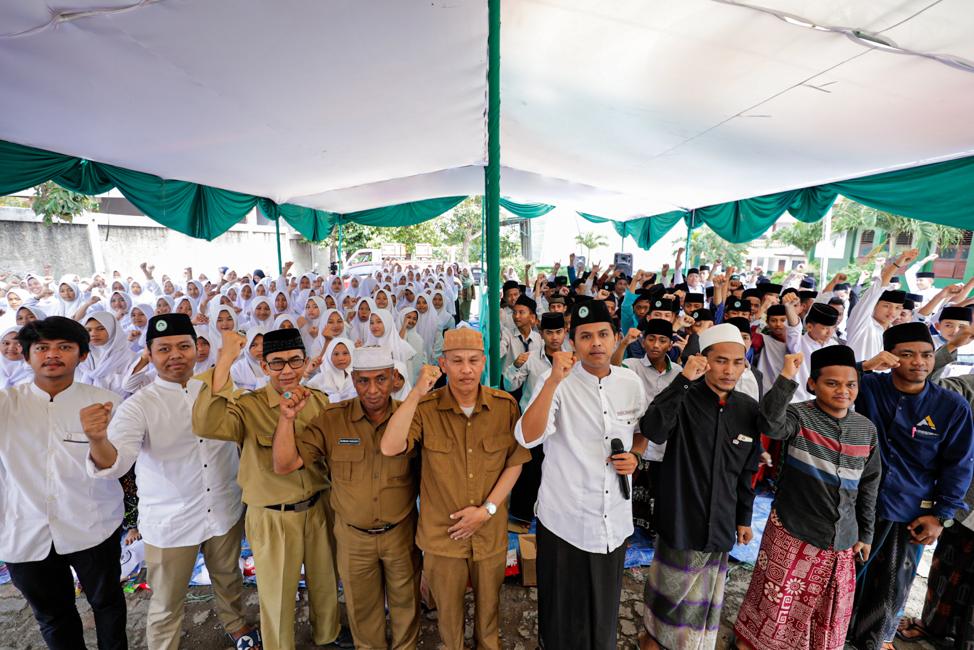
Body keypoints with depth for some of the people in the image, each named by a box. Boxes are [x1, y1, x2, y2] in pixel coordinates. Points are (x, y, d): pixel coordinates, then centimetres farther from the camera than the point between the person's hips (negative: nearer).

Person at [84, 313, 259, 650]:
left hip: (226, 512, 3)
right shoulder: (138, 405, -13)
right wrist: (98, 440, -45)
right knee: (167, 603, 17)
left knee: (229, 578, 25)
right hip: (170, 521, -3)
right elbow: (115, 463, -28)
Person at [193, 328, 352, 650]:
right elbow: (206, 426, -37)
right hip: (272, 518, -4)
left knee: (325, 580, 24)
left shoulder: (319, 400, -4)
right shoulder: (248, 406, -16)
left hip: (318, 509, 4)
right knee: (277, 594, 17)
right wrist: (224, 361, -40)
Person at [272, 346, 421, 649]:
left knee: (405, 601, 23)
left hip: (401, 532, 0)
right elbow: (283, 465, -15)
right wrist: (287, 417, -26)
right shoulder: (331, 420, -14)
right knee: (362, 606, 25)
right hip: (353, 535, 1)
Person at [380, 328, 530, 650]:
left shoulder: (505, 405, -11)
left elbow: (515, 462, -5)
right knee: (448, 609, 22)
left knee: (488, 603, 26)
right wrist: (416, 393, -33)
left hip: (491, 532, 2)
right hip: (442, 533, -1)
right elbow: (390, 448, -28)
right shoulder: (426, 408, -14)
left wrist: (487, 508, -11)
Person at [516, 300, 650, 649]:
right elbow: (527, 437, -31)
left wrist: (634, 456, -7)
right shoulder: (558, 384, -16)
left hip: (615, 520, 4)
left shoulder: (631, 382, -3)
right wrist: (554, 379, -40)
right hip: (566, 520, -3)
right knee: (564, 613, 17)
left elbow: (643, 432, 14)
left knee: (605, 610, 24)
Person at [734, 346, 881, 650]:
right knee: (776, 604, 7)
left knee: (829, 614, 19)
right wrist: (786, 378, -45)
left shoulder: (867, 429, 2)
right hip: (793, 532, -4)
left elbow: (869, 485, 11)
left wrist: (865, 533, 13)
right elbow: (771, 424, -38)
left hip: (841, 539, 5)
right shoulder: (799, 416, -14)